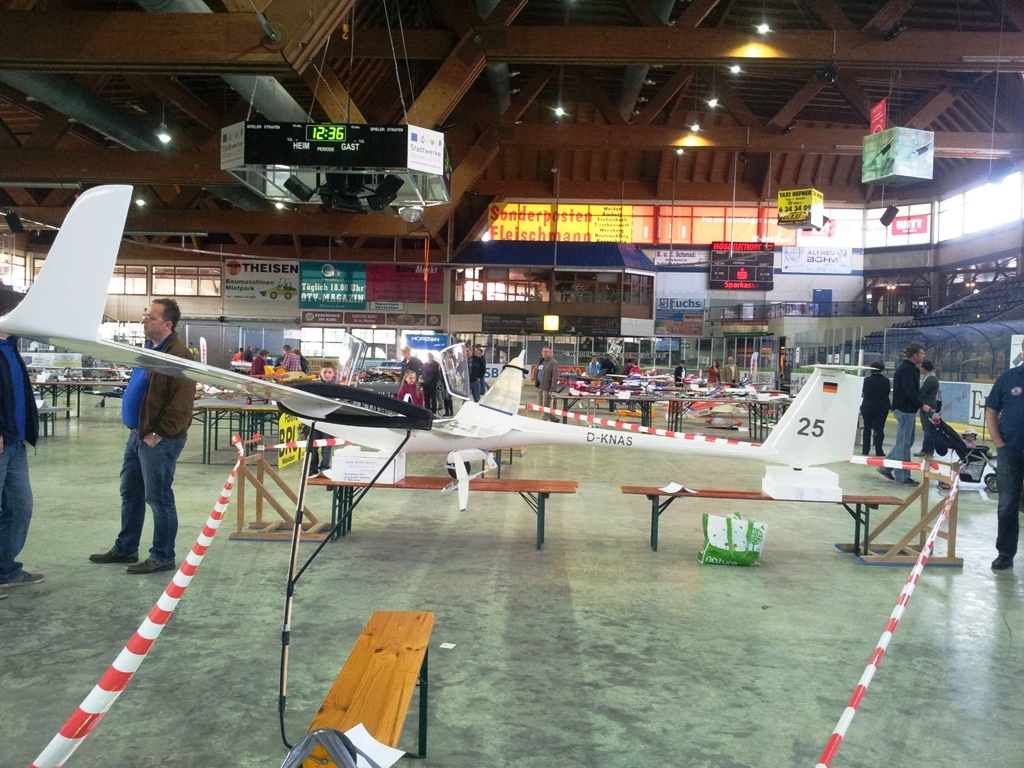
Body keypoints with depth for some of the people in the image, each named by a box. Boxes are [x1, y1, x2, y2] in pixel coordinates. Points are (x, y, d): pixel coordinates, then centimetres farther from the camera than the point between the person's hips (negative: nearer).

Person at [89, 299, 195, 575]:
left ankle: (163, 557, 11)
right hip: (138, 434, 10)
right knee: (130, 493, 18)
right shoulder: (150, 348, 12)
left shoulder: (178, 355, -19)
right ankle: (125, 548, 32)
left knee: (158, 498, -1)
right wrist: (136, 429, 16)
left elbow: (181, 403, -24)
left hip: (159, 440, -10)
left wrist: (158, 434, -20)